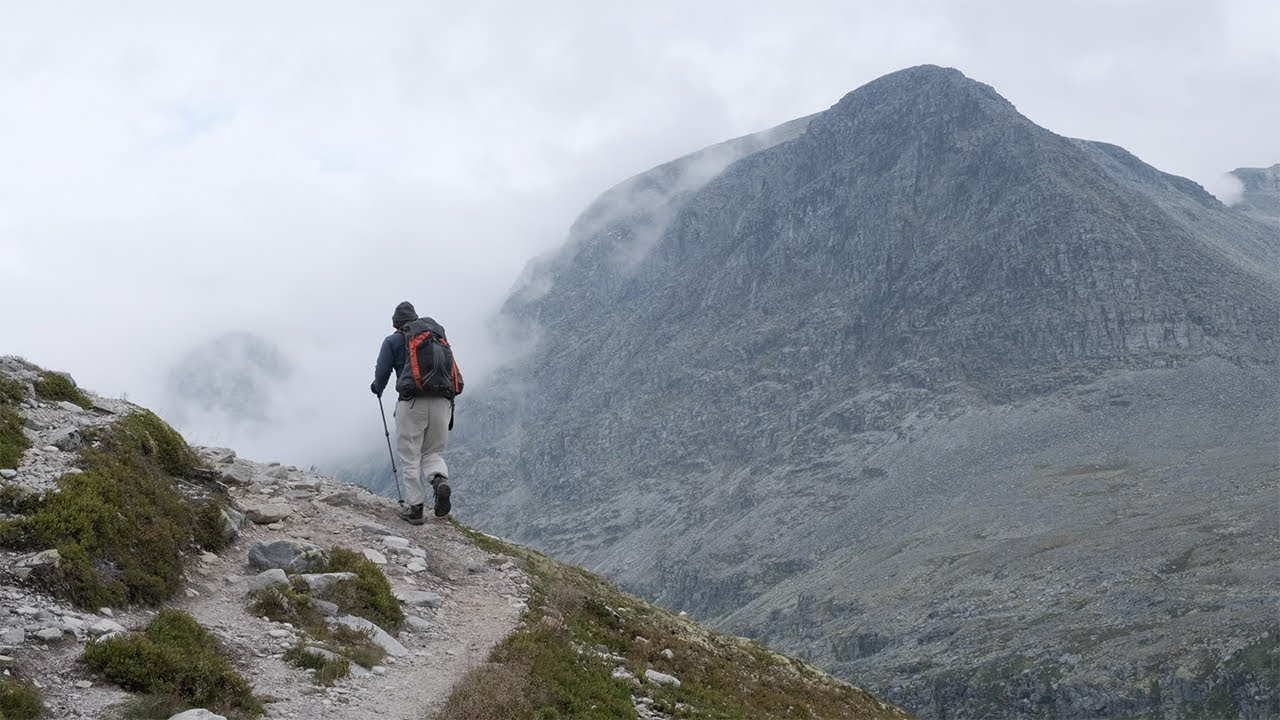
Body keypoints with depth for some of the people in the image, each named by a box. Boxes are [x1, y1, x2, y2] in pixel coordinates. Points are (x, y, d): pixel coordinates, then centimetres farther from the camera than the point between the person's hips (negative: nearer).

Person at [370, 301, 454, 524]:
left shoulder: (393, 341, 9)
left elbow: (382, 372, 2)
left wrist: (378, 388, 23)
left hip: (411, 403, -3)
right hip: (441, 402, 4)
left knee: (410, 457, 5)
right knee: (433, 453, 16)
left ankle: (414, 507, 0)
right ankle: (441, 481, -14)